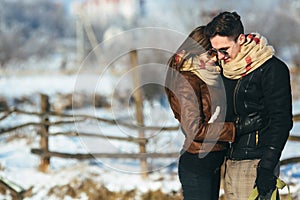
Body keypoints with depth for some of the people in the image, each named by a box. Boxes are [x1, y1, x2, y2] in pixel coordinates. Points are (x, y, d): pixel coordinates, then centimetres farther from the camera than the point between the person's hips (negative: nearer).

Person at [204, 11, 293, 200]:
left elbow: (281, 121, -13)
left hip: (255, 163, -7)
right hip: (231, 161, 7)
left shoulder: (272, 69, -9)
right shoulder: (227, 69, 14)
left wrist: (267, 168, -18)